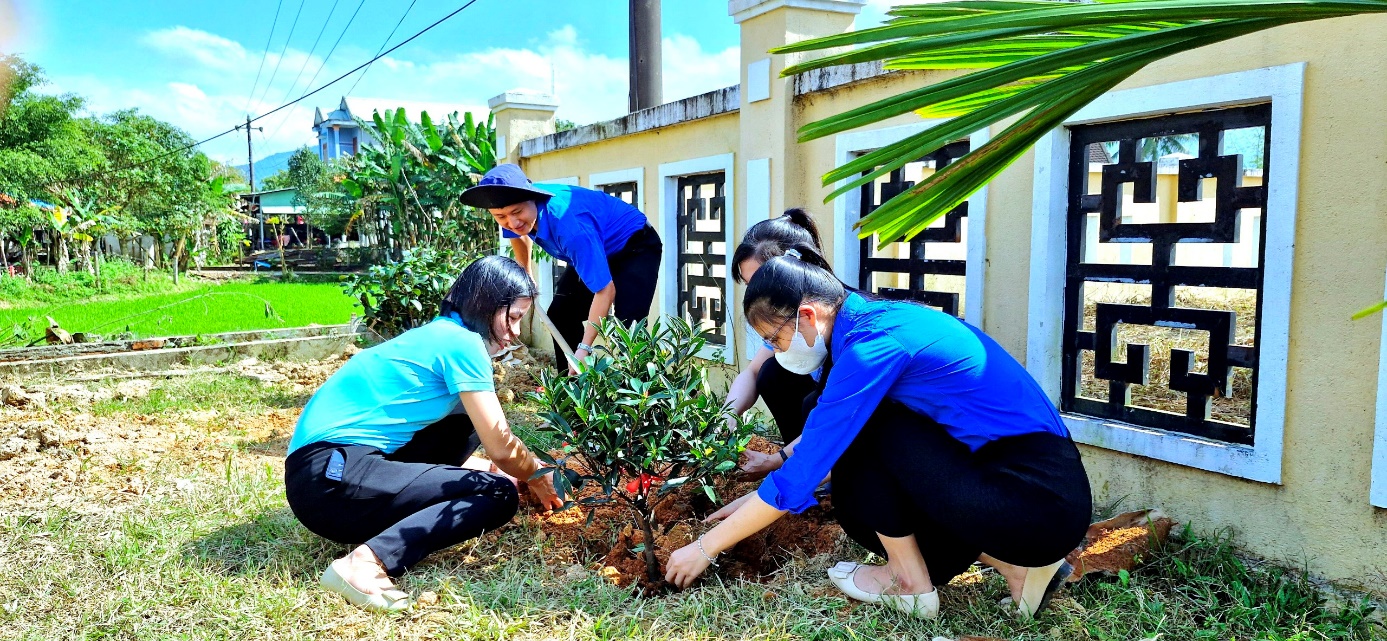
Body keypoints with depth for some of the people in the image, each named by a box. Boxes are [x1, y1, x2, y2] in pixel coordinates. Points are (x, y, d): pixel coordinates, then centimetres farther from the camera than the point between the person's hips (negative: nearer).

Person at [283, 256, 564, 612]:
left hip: (329, 466, 10)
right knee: (499, 496, -10)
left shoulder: (439, 334, 19)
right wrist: (539, 475, 13)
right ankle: (367, 562, -24)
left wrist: (493, 470, 24)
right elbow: (500, 447, -6)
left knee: (467, 420, 16)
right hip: (331, 475, -10)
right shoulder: (462, 343, -9)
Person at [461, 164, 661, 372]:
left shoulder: (570, 225, -41)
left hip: (635, 247, -8)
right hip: (595, 250, 8)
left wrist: (584, 348, -42)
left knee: (627, 325, -25)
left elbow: (605, 290, -40)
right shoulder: (515, 218, -18)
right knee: (560, 315, 5)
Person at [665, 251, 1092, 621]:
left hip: (1039, 503, -9)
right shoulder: (877, 320, 8)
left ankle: (910, 582, 4)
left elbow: (801, 476, -16)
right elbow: (819, 442, 20)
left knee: (863, 426, -10)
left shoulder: (873, 348, -20)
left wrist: (705, 547, -6)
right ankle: (1016, 567, 10)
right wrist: (759, 500, 19)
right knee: (855, 498, 11)